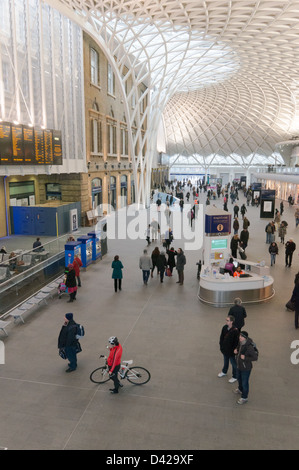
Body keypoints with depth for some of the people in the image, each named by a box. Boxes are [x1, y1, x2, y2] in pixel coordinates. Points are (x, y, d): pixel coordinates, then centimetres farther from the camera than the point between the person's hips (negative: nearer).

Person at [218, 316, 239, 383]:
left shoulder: (235, 331, -27)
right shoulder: (224, 327, -7)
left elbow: (236, 342, -21)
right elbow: (221, 337, 4)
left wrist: (233, 350, -18)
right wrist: (221, 346, 3)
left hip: (231, 351, -6)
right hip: (225, 349, 6)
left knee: (233, 363, 13)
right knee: (225, 361, 28)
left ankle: (235, 377, 32)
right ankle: (224, 372, 51)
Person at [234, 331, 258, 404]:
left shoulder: (249, 347, -33)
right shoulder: (240, 343, -11)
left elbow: (255, 358, -26)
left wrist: (245, 358, -30)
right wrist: (236, 351, -10)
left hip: (246, 368, -8)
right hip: (239, 365, 8)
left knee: (245, 383, 12)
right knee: (239, 378, 30)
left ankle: (244, 398, 34)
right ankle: (240, 389, 59)